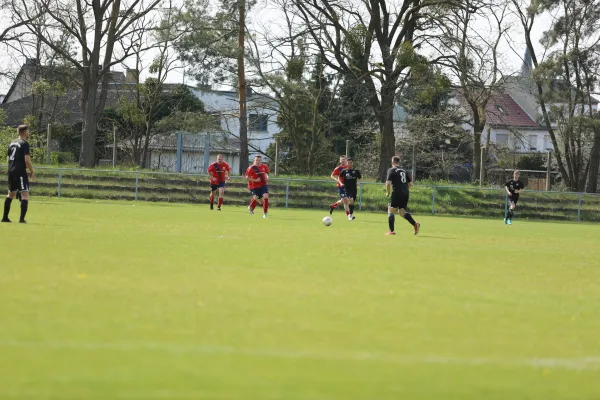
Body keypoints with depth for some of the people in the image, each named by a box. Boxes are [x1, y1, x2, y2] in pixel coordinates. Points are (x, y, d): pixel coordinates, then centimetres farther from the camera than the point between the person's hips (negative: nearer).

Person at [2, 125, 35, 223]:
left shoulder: (12, 143, 15)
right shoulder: (24, 143, -9)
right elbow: (27, 160, -16)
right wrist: (32, 172, -7)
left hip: (11, 171, 8)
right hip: (20, 171, -8)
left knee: (11, 194, 20)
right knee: (25, 194, -7)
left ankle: (5, 217, 23)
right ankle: (22, 218, -18)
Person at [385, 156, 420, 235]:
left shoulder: (391, 170, -2)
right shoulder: (404, 171, 17)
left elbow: (388, 183, -12)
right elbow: (410, 184, 17)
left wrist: (387, 192, 2)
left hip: (397, 193, -6)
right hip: (405, 194, 6)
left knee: (391, 211, 5)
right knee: (402, 211, 14)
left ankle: (391, 231, -1)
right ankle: (415, 224, -6)